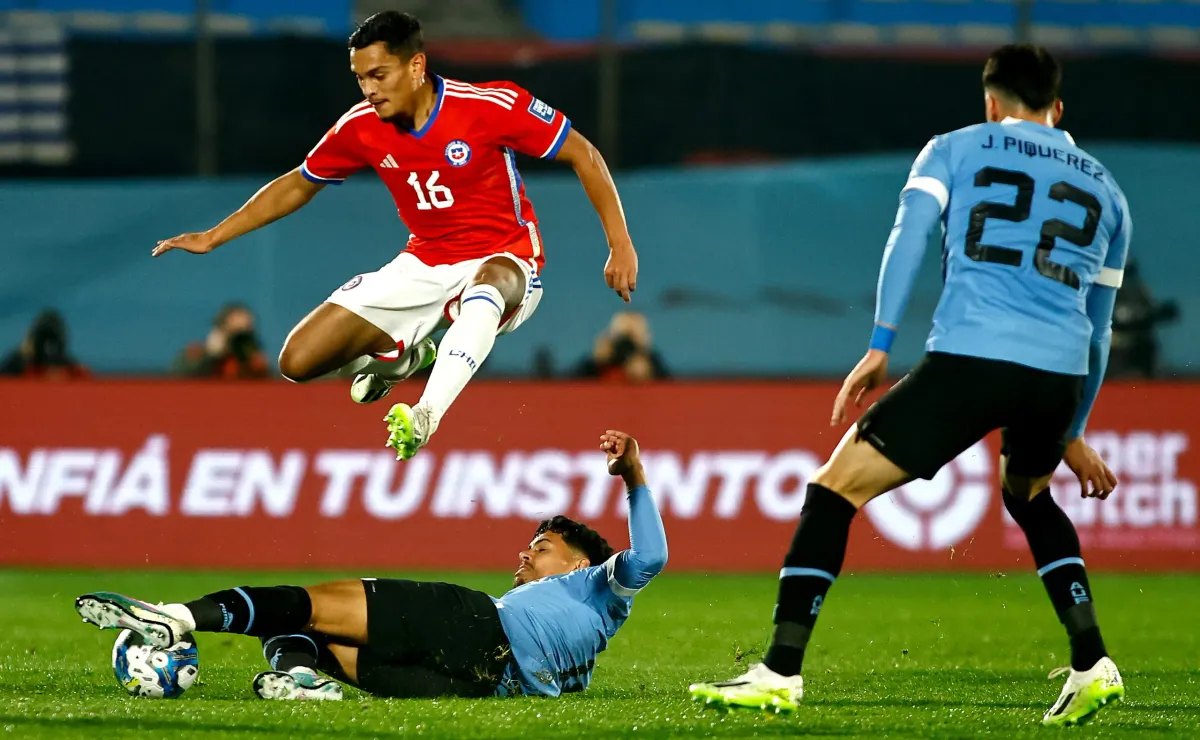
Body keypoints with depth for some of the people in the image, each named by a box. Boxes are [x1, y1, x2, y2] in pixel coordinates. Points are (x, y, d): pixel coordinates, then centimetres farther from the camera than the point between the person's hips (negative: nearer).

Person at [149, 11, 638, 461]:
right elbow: (298, 185, 12)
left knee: (485, 288, -44)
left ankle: (425, 419, -56)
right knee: (298, 362, -6)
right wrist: (212, 238, 10)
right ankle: (398, 357, 24)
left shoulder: (492, 106, -19)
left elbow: (583, 155, -10)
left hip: (502, 261, -5)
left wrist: (620, 245, -15)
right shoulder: (360, 127, -6)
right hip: (424, 267, 5)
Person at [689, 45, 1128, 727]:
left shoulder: (955, 150, 17)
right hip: (1059, 376, 5)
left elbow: (908, 236, -1)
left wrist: (881, 347, -4)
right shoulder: (1105, 190, 27)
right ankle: (1092, 664, 21)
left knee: (834, 491, 4)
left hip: (969, 357, -4)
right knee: (1030, 498, 34)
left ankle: (781, 673, -6)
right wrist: (1072, 435, 37)